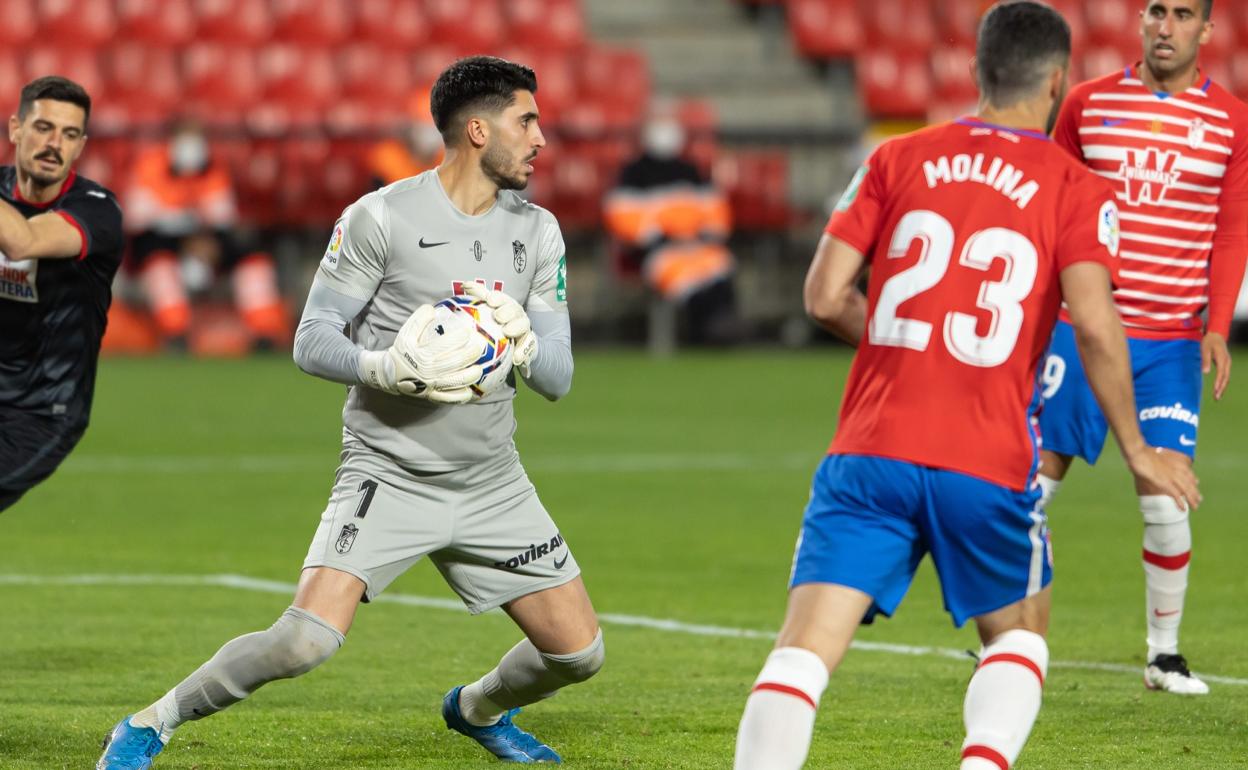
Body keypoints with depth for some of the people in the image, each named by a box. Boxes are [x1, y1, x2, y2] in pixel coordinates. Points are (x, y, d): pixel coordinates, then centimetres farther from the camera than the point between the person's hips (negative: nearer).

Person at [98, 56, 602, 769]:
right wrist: (388, 368, -26)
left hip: (493, 486, 5)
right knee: (308, 639, -24)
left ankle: (479, 709, 38)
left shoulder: (539, 232, 6)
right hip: (387, 474, -5)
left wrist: (522, 345, -17)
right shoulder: (381, 217, -10)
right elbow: (312, 341, -8)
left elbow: (559, 376, 6)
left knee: (579, 651, 4)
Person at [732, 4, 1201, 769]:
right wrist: (1136, 451, 0)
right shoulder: (1078, 191, 1)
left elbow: (825, 296, 4)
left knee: (805, 649, -6)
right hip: (988, 468, -1)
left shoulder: (898, 160, 9)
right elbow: (1094, 326, -11)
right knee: (1019, 634, 23)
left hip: (870, 453, 1)